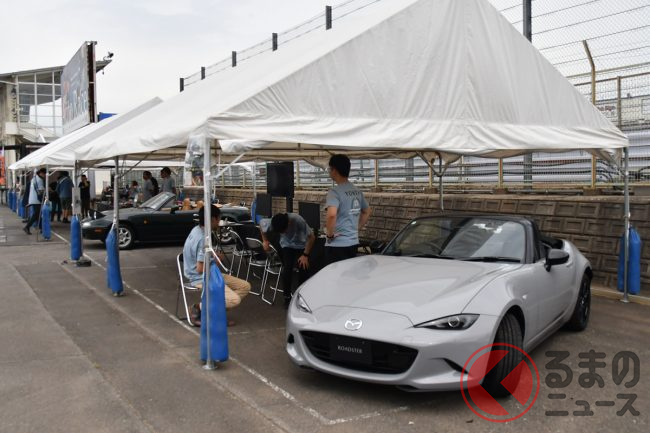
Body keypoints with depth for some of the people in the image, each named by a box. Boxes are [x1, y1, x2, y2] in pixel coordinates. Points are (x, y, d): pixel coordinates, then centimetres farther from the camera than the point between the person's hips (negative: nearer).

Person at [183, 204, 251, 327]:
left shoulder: (197, 230, 5)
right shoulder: (203, 239, -24)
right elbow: (200, 269, -25)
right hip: (201, 278, -10)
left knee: (245, 286, 3)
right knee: (234, 300, -25)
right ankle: (199, 308, -8)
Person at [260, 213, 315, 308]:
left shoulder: (298, 220, -36)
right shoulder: (271, 223, -28)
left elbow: (311, 237, -23)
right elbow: (261, 223, -3)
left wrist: (305, 255, -21)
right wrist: (265, 241, -2)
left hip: (301, 246, -1)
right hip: (287, 246, 1)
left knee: (303, 269, -14)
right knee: (287, 269, -18)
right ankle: (287, 297, 0)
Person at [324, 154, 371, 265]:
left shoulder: (335, 192, -16)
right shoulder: (357, 191, 10)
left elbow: (331, 214, -32)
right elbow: (367, 212, 23)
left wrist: (330, 234, -18)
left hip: (337, 245, -8)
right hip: (353, 243, 8)